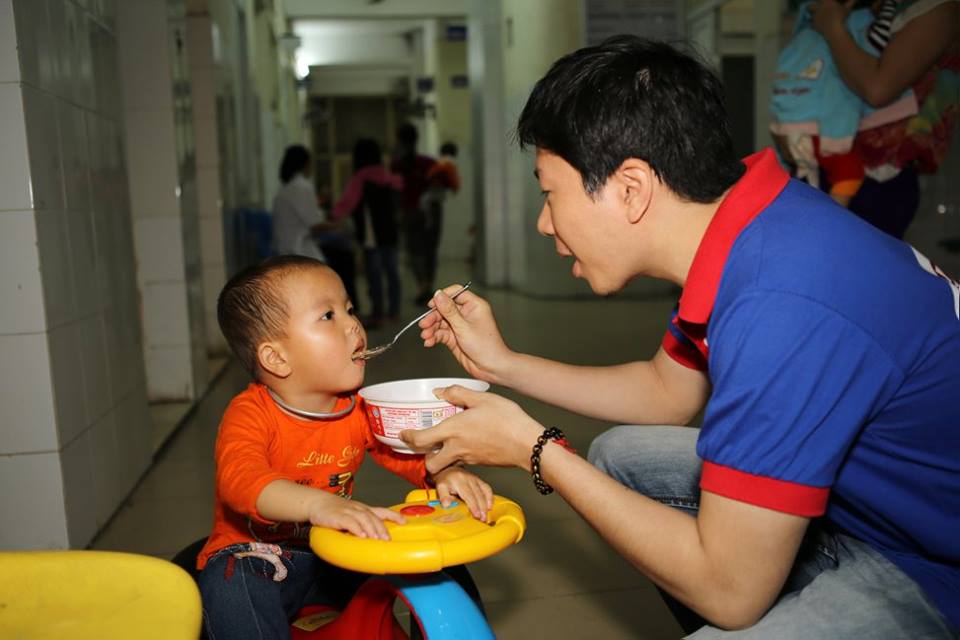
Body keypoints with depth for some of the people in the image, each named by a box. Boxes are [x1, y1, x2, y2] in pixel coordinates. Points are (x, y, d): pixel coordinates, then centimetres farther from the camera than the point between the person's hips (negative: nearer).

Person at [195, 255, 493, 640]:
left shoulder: (360, 410, -3)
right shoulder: (249, 416, -21)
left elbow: (409, 448, -2)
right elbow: (240, 478, -39)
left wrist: (444, 472, -28)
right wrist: (318, 504, -58)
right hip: (257, 554, -4)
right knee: (229, 586, -36)